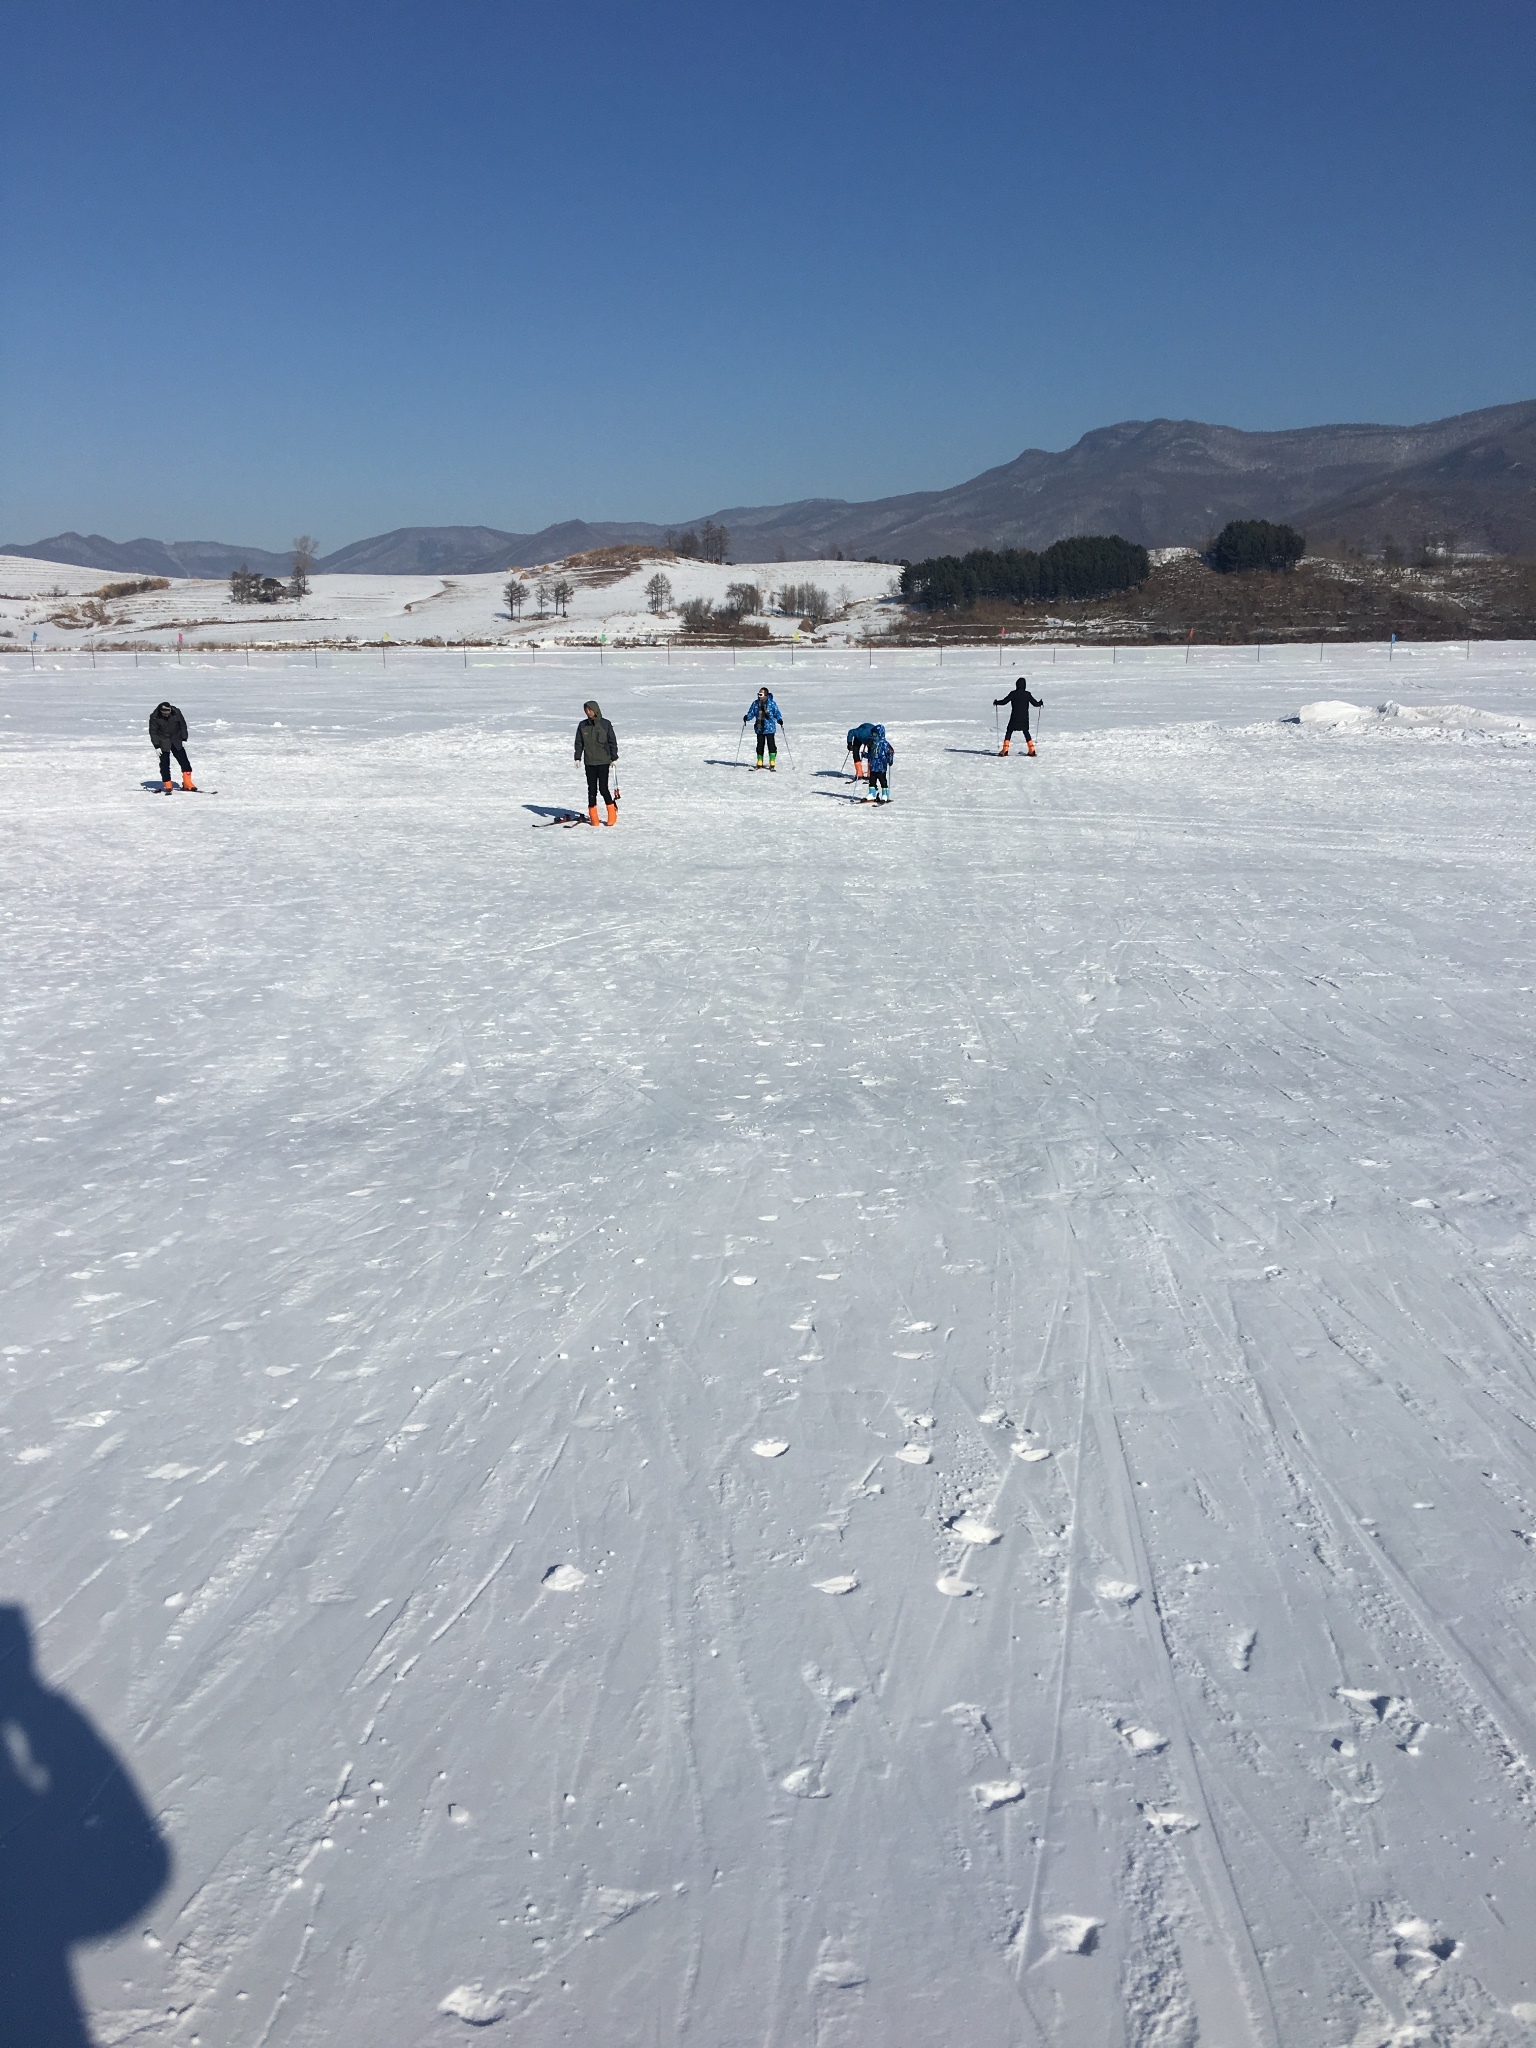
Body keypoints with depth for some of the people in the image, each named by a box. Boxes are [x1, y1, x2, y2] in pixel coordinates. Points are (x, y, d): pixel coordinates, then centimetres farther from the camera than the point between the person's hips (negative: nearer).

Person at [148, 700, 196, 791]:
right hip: (163, 743, -2)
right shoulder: (154, 717, -14)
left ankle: (187, 783, 6)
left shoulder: (176, 713, -10)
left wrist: (184, 739, -1)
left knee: (184, 761, -2)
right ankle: (168, 786, 1)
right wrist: (157, 746, -13)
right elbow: (153, 732, -8)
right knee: (164, 765, -5)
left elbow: (183, 725, 2)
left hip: (176, 742, 2)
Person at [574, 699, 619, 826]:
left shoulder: (605, 724, -2)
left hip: (603, 762, -3)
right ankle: (593, 816, 11)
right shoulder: (583, 725, 5)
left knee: (603, 788, -7)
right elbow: (579, 743, 10)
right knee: (592, 789, 4)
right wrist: (577, 757, 1)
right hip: (589, 762, 3)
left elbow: (612, 741, 3)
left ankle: (612, 812, 11)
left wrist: (613, 758, 1)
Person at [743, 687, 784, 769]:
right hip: (759, 728, 4)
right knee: (760, 746, 11)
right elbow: (751, 713, 10)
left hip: (769, 728, -4)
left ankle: (772, 763, 2)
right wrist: (747, 717, -10)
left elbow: (777, 713, -4)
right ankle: (760, 763, 21)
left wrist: (779, 719, -22)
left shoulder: (771, 703, -7)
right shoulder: (755, 703, 5)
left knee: (771, 745, -4)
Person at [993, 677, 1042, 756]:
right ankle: (1032, 750, 12)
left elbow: (1004, 701, -7)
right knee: (1026, 732, 17)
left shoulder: (1013, 693, -9)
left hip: (1014, 718, -2)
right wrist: (1040, 703, 26)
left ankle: (1005, 750, -4)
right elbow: (1035, 704, 3)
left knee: (1009, 732, 8)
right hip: (1024, 719, 2)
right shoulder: (1027, 694, -2)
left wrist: (996, 702, 12)